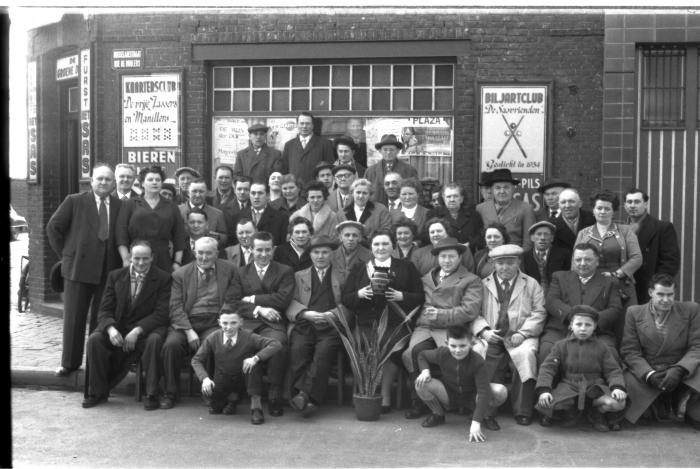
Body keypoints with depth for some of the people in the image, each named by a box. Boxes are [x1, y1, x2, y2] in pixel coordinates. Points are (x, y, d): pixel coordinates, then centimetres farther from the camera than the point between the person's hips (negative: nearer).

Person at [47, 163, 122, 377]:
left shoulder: (120, 206, 6)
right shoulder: (74, 201, 2)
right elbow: (53, 227, 5)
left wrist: (121, 259, 1)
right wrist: (65, 254, 3)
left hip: (108, 270, 1)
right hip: (79, 267, -1)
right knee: (73, 318, 5)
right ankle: (70, 362, 16)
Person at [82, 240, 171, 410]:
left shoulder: (163, 279, -1)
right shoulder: (115, 276, 8)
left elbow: (161, 313, -9)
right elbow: (105, 310, 4)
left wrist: (137, 331, -22)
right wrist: (111, 329, -18)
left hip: (146, 328, -3)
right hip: (118, 327, 3)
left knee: (154, 340, -35)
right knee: (94, 339, -24)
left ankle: (151, 394, -22)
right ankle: (98, 392, -7)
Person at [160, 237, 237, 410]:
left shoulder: (228, 270, 12)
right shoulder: (180, 274, 12)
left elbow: (232, 301, 5)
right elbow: (176, 307, 2)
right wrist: (188, 331, -12)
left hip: (214, 323, -1)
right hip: (185, 323, 1)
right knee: (171, 344, -27)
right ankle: (171, 393, -9)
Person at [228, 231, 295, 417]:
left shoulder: (285, 271, 15)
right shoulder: (241, 272, 21)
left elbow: (284, 299, -1)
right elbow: (234, 302, 8)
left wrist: (253, 299, 1)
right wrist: (258, 309, -7)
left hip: (273, 323, -1)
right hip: (247, 322, 2)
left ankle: (274, 397, -19)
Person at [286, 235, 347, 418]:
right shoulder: (299, 276, 25)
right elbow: (290, 305, 10)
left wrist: (331, 315, -11)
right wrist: (306, 314, -10)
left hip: (331, 327, -1)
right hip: (304, 326, 1)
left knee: (324, 352, -31)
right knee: (297, 350, -29)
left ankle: (304, 395, -36)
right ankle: (309, 400, -32)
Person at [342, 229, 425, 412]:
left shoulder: (406, 267, 16)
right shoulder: (358, 269, 20)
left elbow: (420, 297, 9)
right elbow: (345, 299, 14)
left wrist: (402, 296, -8)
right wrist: (359, 294, -6)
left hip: (395, 324, -1)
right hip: (366, 324, 1)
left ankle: (385, 395, -11)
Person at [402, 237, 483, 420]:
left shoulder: (471, 280, 12)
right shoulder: (425, 278, 25)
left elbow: (470, 310, -1)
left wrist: (441, 315, -6)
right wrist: (424, 315, 0)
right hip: (425, 327, 3)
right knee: (417, 350, -29)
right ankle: (419, 400, -14)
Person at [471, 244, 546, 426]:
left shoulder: (531, 284, 15)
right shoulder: (483, 285, 16)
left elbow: (538, 313, 4)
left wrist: (522, 333, -12)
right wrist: (484, 331, -12)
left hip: (519, 337, -1)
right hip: (491, 336, 1)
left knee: (525, 354, -32)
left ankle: (522, 411, -21)